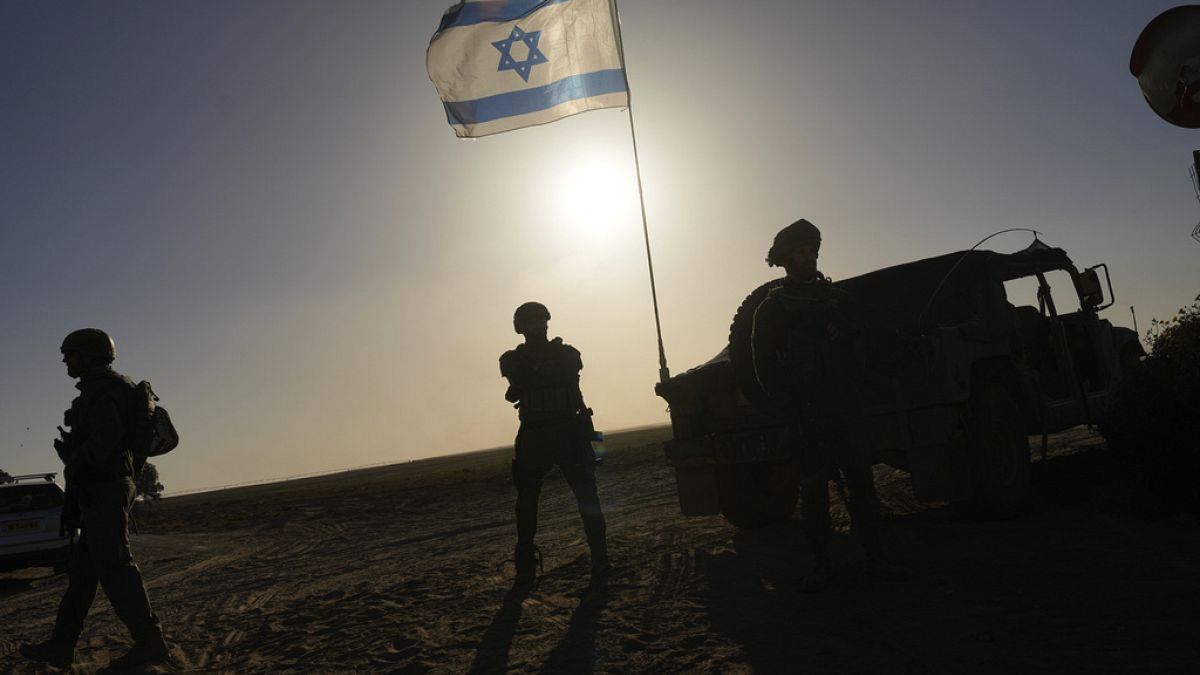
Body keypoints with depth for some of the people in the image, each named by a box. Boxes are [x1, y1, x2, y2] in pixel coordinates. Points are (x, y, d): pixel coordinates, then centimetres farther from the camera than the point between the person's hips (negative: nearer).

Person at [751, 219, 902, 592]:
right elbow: (765, 366, 0)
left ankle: (875, 557, 10)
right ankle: (821, 564, 8)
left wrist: (852, 393, -2)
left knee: (861, 481, 2)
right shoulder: (771, 308, 4)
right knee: (814, 488, 0)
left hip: (846, 409, 3)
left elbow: (859, 348, 13)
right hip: (806, 417, -3)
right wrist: (792, 410, -9)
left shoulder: (838, 298, 15)